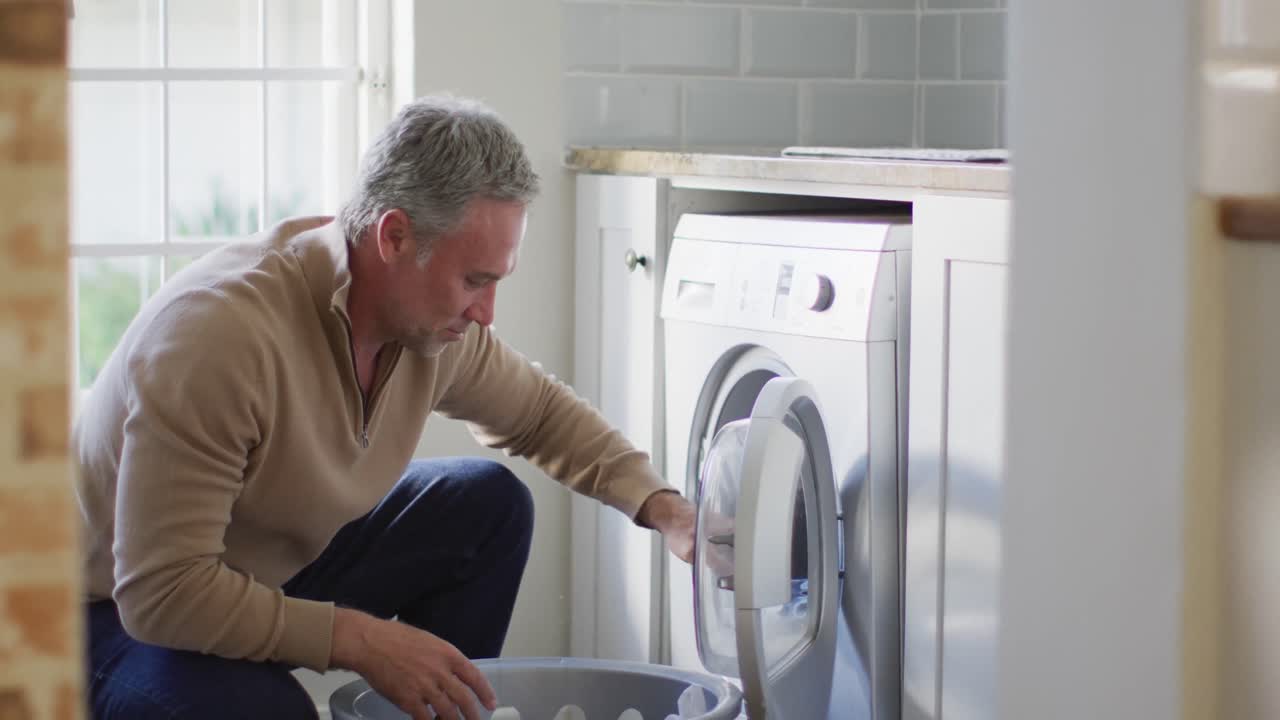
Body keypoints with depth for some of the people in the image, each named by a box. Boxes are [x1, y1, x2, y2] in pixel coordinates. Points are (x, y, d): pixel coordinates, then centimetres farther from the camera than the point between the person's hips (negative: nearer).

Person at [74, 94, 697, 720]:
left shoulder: (432, 314, -11)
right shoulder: (219, 333, -35)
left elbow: (539, 410, 11)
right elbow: (160, 594, -35)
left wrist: (662, 509, -3)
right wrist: (360, 640, -32)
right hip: (120, 615, -8)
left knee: (490, 505, 0)